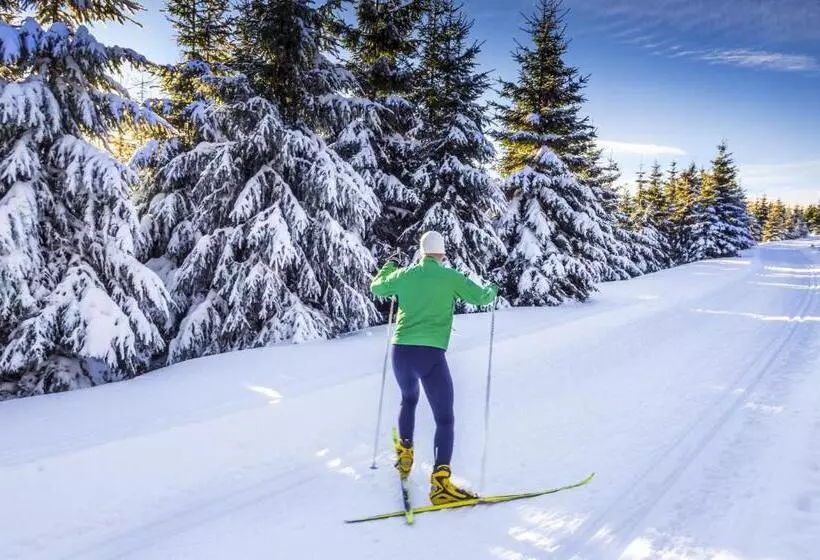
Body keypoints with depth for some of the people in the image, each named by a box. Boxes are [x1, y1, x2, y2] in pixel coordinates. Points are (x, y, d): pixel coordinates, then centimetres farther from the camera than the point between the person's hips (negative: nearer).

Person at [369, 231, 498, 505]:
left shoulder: (405, 274, 9)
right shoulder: (450, 277, -1)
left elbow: (376, 288, 26)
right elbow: (481, 297, 0)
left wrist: (389, 266, 45)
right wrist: (492, 290, 24)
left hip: (401, 351, 5)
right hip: (430, 354, -4)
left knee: (409, 399, 33)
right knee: (444, 419, 1)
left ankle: (404, 455, 42)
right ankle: (440, 483, -10)